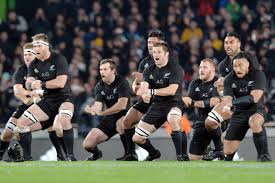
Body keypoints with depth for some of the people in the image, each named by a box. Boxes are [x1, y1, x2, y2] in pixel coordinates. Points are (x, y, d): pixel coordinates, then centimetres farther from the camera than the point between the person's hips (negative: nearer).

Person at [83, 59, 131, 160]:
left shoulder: (122, 83, -14)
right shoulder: (100, 86, 4)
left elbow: (122, 105, -25)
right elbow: (98, 105, -8)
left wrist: (101, 113, -28)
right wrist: (92, 110, -33)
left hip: (123, 116, -5)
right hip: (108, 119, 5)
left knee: (120, 124, -43)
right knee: (87, 145, -6)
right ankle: (96, 153, 32)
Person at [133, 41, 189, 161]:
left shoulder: (174, 68, -9)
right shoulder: (149, 71, 5)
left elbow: (172, 90, -21)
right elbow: (143, 88, -12)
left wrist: (152, 91, -28)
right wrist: (144, 94, -37)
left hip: (174, 103, -6)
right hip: (157, 105, 6)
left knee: (173, 119, -42)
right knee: (137, 138, 2)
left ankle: (182, 156, -31)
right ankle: (153, 153, 35)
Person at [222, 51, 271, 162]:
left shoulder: (258, 75, -13)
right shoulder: (229, 79, -2)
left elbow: (254, 98, -23)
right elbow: (227, 98, -14)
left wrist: (233, 102, -26)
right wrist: (226, 106, -39)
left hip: (256, 110, -4)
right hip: (239, 113, 4)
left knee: (254, 121, -42)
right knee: (228, 151, -1)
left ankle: (263, 155, -29)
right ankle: (227, 160, 37)